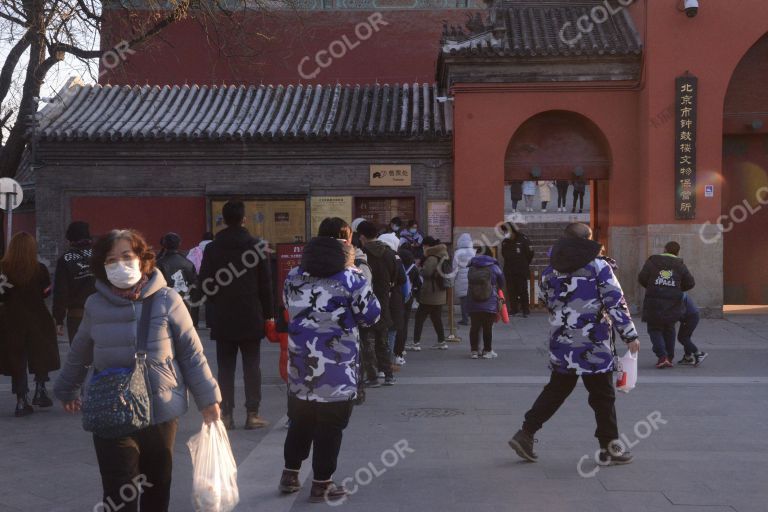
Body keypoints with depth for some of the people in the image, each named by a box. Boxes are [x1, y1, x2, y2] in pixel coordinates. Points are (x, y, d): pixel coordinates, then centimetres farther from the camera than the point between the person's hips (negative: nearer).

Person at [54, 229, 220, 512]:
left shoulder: (166, 300, -6)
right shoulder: (95, 305, 0)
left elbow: (191, 353, -1)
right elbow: (79, 354, 15)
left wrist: (207, 399, -1)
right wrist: (66, 390, 26)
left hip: (161, 413, 0)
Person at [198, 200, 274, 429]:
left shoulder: (212, 248, -1)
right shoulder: (256, 245, -5)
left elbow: (203, 283, -1)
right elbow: (265, 282, -4)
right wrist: (268, 313, 3)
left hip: (223, 318, 1)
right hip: (251, 317, -1)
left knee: (225, 367, 7)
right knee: (252, 366, 5)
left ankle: (226, 415, 7)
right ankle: (252, 414, 5)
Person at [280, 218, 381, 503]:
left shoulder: (294, 277, 4)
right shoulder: (351, 279, -12)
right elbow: (372, 316, -4)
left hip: (300, 365, 5)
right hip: (337, 369, -5)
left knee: (300, 422, 19)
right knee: (330, 427, 6)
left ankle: (290, 475, 29)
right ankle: (321, 485, 14)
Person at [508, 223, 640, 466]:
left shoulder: (550, 270, 7)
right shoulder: (598, 266, -7)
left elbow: (545, 301, 18)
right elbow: (615, 302, -10)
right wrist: (630, 335, -5)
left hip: (560, 343, 5)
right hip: (593, 345, -5)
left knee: (556, 390, 16)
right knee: (603, 395, 6)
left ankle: (525, 434, 11)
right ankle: (610, 447, 13)